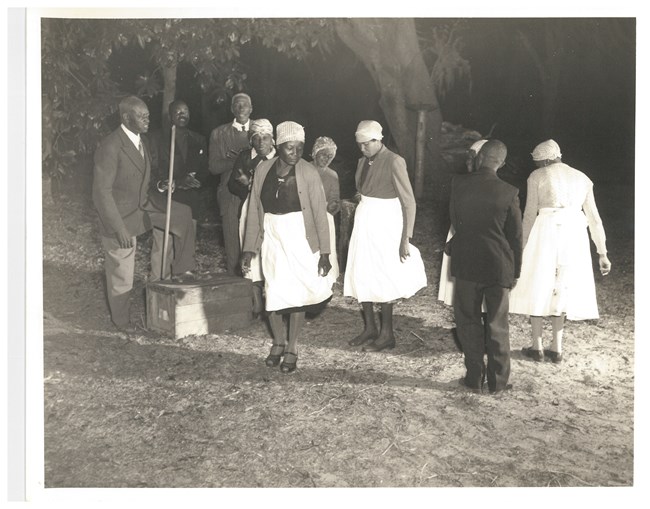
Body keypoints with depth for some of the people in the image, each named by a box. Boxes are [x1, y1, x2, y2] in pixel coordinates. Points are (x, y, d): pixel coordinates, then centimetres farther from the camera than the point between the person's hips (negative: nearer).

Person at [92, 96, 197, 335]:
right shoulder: (110, 147, -25)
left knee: (183, 214, -3)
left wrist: (158, 187, -4)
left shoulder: (140, 140, 2)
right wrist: (120, 229, -26)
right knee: (121, 274, 7)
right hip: (120, 215, -7)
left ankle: (182, 270, 6)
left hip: (143, 205, 7)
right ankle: (120, 319, 30)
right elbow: (102, 192, -25)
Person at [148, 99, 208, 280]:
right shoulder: (157, 137, 4)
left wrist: (195, 179, -9)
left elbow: (204, 169, 13)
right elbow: (153, 169, -3)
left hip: (191, 202, 3)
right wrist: (176, 182, -16)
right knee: (162, 247, -6)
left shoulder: (199, 140, 16)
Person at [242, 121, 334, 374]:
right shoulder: (263, 170, -1)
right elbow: (254, 210, 3)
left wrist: (324, 252, -9)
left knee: (296, 293, 4)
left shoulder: (309, 173, -10)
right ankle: (278, 343, 30)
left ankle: (292, 348, 21)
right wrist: (249, 248, 3)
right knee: (272, 293, 8)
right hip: (272, 239, 3)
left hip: (299, 240, -3)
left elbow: (320, 213, -8)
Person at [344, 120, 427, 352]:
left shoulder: (394, 162, -12)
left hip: (384, 225, -7)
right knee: (361, 276, 9)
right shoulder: (363, 161, 7)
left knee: (382, 279, 1)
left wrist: (405, 239, -16)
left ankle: (387, 334, 14)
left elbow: (409, 202, -13)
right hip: (364, 224, 7)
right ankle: (369, 328, 23)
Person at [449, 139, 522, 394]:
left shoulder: (459, 184, -8)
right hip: (499, 267, 0)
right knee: (498, 325, 11)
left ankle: (475, 378, 17)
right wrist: (515, 272, 8)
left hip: (466, 265, 0)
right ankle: (498, 381, 21)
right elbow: (516, 236, -3)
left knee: (468, 321, 12)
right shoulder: (509, 192, -10)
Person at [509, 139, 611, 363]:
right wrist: (602, 253, 15)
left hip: (546, 233, -4)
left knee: (538, 287, 7)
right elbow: (594, 219, 13)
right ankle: (556, 349, 15)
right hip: (575, 236, 4)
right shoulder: (582, 178, 16)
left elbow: (530, 215, -1)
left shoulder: (537, 176, 4)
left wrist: (524, 245, 5)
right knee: (561, 290, 13)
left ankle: (537, 347, 11)